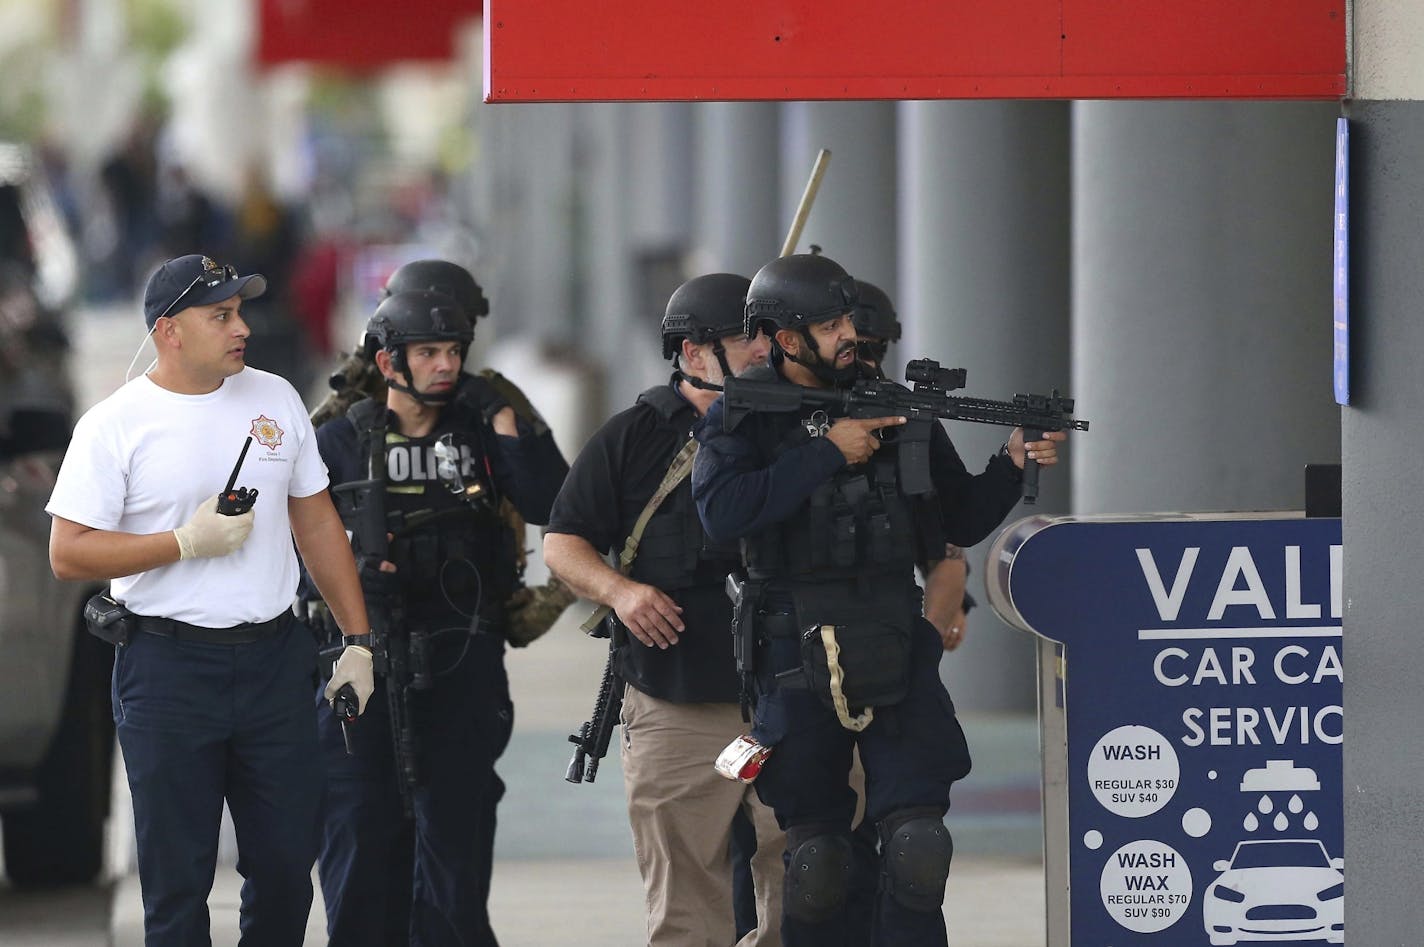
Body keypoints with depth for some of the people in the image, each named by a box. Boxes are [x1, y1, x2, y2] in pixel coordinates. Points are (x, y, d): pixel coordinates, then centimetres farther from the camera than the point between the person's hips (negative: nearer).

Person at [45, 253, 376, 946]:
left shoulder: (273, 399, 8)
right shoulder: (115, 425, -6)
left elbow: (317, 523, 14)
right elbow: (68, 554, -9)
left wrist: (356, 639, 10)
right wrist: (188, 541, -16)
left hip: (274, 658, 4)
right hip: (168, 672, -4)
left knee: (286, 863, 7)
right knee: (177, 880, 2)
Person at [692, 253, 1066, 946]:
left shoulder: (897, 408, 8)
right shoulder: (742, 415, -1)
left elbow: (961, 522, 14)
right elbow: (721, 511, -20)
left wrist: (1012, 466, -4)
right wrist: (828, 452, -17)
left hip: (895, 654, 2)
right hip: (799, 660, -2)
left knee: (917, 847, -8)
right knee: (815, 859, 3)